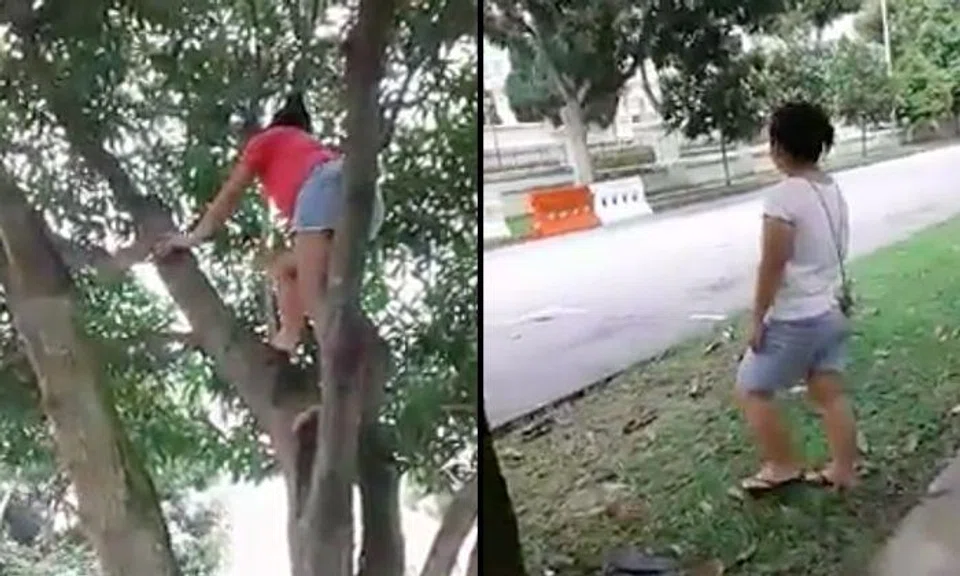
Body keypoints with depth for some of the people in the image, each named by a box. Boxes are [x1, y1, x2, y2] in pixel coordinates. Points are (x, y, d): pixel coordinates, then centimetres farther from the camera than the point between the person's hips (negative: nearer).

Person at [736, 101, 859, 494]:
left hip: (795, 318, -8)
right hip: (831, 312, 8)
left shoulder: (782, 196, -21)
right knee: (829, 393, 15)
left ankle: (783, 466, 14)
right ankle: (843, 471, 22)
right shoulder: (832, 190, 5)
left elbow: (772, 266, -20)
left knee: (751, 389, 7)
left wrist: (757, 318, -12)